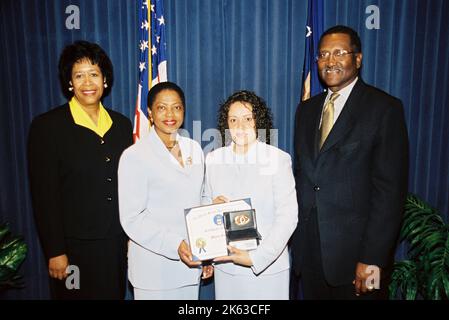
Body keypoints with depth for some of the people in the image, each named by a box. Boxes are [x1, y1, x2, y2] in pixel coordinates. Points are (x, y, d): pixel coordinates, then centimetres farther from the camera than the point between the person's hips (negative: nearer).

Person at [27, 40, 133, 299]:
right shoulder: (47, 126, -7)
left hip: (117, 244, 4)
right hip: (74, 247, -4)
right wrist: (55, 251, -10)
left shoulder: (122, 124, 6)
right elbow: (44, 195, -9)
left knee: (115, 294, 15)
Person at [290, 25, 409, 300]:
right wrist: (294, 234, 6)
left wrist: (372, 259, -16)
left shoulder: (385, 108, -8)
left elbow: (390, 189, -13)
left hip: (354, 250, -4)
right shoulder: (307, 109, 10)